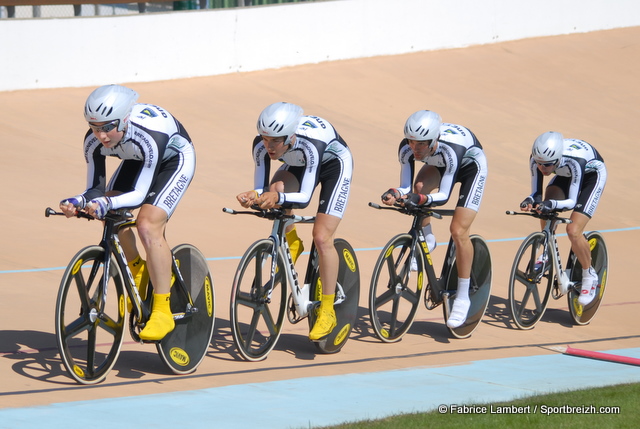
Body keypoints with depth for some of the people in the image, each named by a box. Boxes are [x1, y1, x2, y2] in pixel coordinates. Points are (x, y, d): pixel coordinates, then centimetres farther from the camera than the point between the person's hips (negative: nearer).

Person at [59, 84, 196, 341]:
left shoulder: (149, 135, -41)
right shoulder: (94, 141, -25)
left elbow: (140, 194, -37)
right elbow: (96, 188, -16)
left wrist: (106, 203, -53)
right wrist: (79, 202, -38)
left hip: (174, 159, -6)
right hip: (137, 160, 6)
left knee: (148, 225, -24)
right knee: (110, 215, -15)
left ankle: (162, 312, -19)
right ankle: (137, 271, 12)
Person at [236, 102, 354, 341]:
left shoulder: (310, 143, -42)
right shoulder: (262, 144, -29)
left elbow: (304, 197, -40)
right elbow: (262, 189, -23)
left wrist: (279, 198, -59)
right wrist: (253, 196, -46)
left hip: (335, 163, -6)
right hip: (299, 164, 6)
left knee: (322, 237, -15)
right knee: (274, 191, -24)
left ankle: (327, 312, -7)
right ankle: (291, 244, 6)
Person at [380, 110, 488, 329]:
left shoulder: (449, 148, -43)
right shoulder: (407, 148, -30)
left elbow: (444, 195, -38)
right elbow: (407, 188, -24)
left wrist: (421, 199, -55)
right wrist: (395, 194, -45)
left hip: (471, 165, -6)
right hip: (440, 164, 6)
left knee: (458, 231, -15)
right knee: (419, 187, -21)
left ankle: (463, 297, -5)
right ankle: (426, 240, 6)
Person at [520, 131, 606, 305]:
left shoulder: (575, 160, -42)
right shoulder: (536, 159, -28)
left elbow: (572, 201, -36)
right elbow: (536, 193, -20)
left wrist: (552, 204, -54)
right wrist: (530, 200, -42)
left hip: (592, 174, -6)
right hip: (566, 174, 6)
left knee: (573, 230, -19)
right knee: (546, 214, -16)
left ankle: (589, 276, 1)